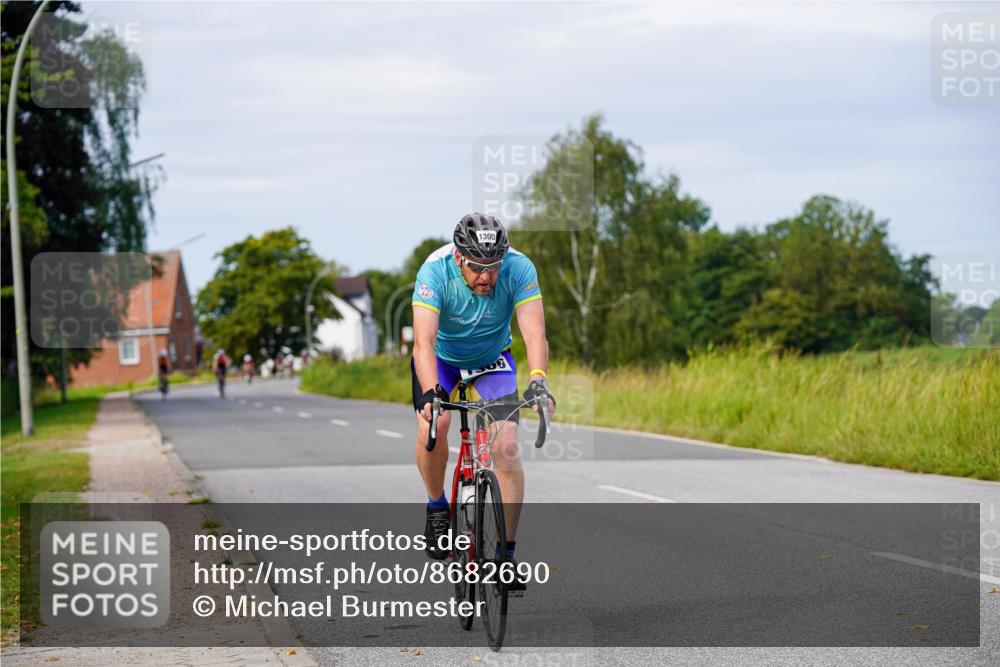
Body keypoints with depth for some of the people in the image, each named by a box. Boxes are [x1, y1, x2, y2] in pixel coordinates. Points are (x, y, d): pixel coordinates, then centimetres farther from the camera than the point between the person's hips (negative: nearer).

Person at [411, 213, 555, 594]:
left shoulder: (519, 268, -29)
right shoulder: (435, 271, -32)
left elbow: (534, 333, -37)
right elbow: (423, 341, -40)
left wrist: (537, 381, -55)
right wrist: (431, 392, -56)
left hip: (492, 356, 1)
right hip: (442, 354, -1)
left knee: (506, 447, -16)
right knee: (432, 429, -27)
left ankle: (507, 552, -6)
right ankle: (437, 507, 2)